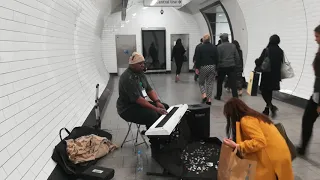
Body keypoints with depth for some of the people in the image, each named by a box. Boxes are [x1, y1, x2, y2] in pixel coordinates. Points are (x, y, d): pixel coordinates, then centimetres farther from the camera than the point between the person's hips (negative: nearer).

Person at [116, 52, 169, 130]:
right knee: (152, 115, -31)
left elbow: (149, 89, 7)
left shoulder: (140, 73, 7)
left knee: (165, 107, -1)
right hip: (127, 109, -9)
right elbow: (137, 98, -28)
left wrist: (157, 102, -10)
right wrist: (155, 109, -27)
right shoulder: (127, 78, -23)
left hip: (140, 103, 9)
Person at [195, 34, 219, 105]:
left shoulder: (200, 48, -4)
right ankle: (209, 99, 5)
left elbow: (197, 59, -7)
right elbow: (217, 58, 3)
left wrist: (197, 68, -2)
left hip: (203, 67, -2)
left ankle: (204, 96, -6)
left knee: (201, 82, 13)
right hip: (212, 67, 2)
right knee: (210, 83, 7)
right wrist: (216, 67, 10)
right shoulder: (214, 47, 4)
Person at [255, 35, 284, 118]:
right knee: (269, 92, 15)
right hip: (276, 75, 6)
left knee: (264, 91, 5)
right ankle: (267, 110, 22)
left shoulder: (267, 50, -12)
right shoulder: (281, 51, 5)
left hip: (267, 74, -5)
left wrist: (256, 61, 5)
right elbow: (281, 63, 7)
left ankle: (271, 106, -16)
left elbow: (260, 61, -15)